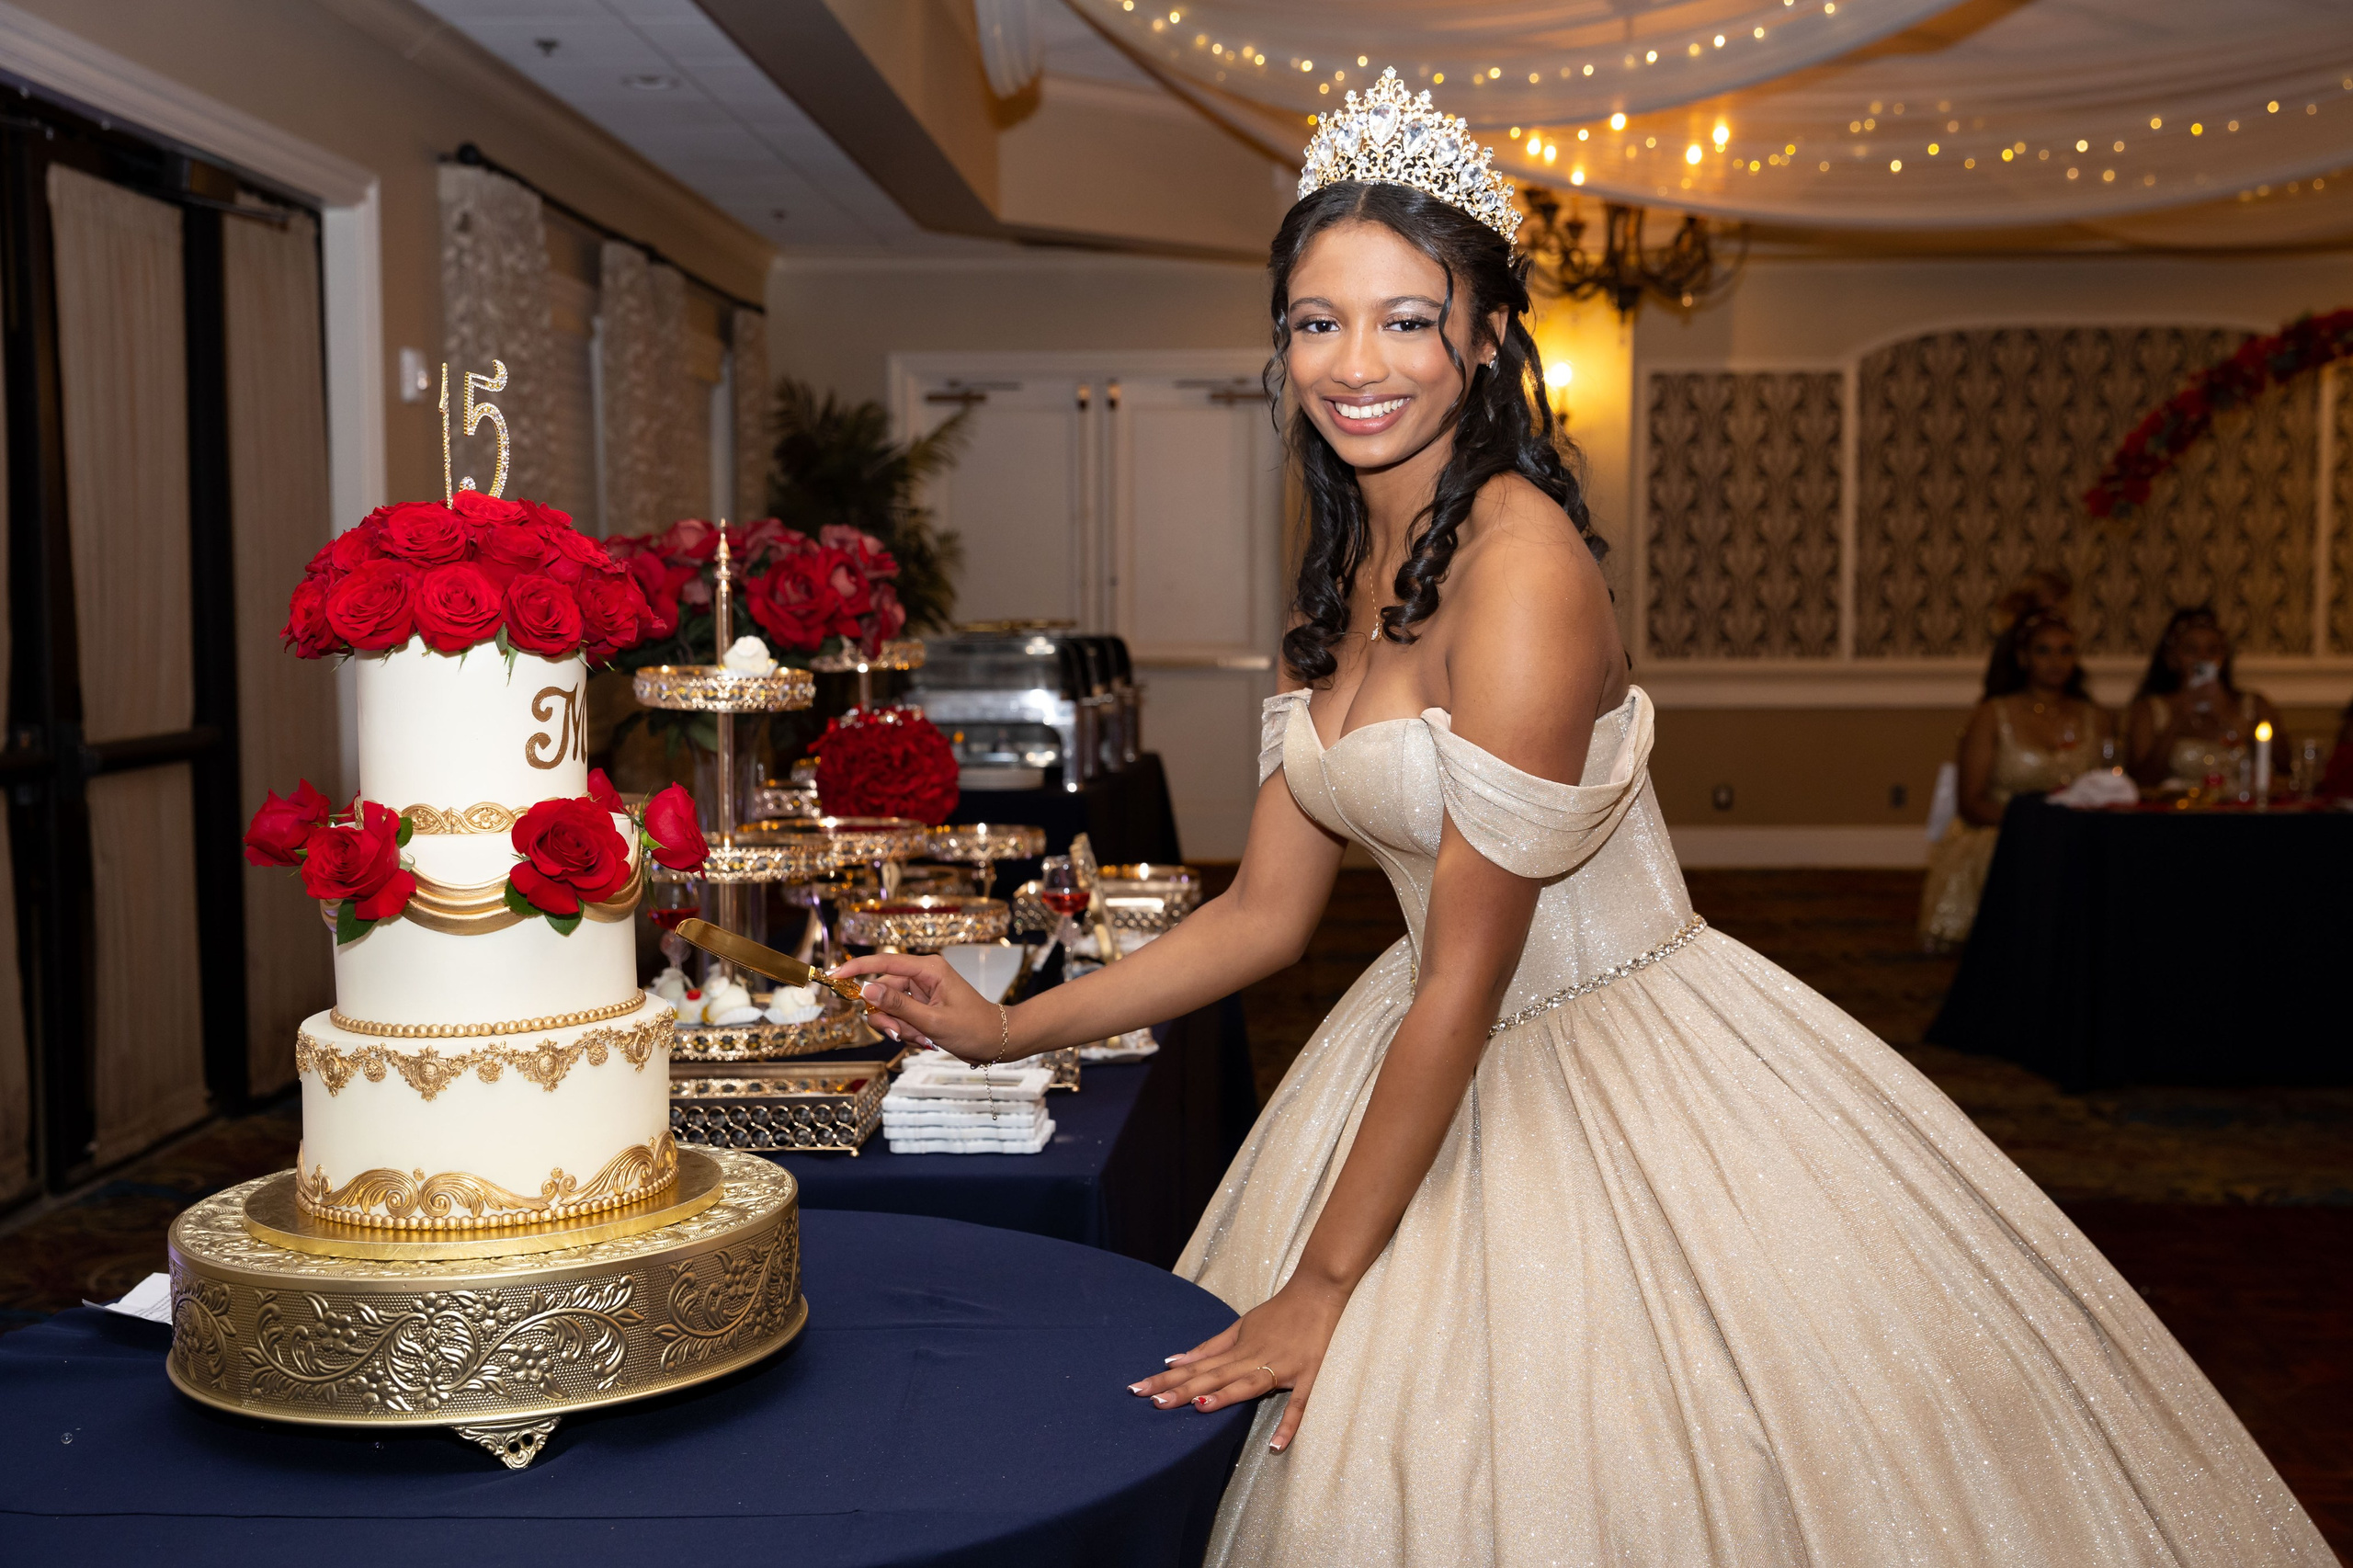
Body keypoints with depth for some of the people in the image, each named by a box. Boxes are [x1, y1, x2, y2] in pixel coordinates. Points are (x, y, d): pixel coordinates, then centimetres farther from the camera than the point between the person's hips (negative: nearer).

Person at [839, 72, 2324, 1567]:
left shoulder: (1520, 561, -24)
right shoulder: (1344, 588, 3)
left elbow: (1466, 972, -22)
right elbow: (1266, 913, 7)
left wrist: (1327, 1282, -16)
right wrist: (1008, 1027, 7)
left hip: (1627, 1075, -8)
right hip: (1455, 1059, 8)